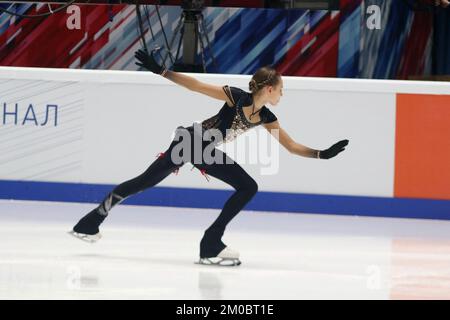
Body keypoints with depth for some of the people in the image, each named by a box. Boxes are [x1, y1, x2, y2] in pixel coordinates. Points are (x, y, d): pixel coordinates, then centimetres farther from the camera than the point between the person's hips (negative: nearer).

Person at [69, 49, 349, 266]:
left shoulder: (266, 117, -2)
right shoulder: (237, 97, -22)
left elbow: (292, 146, 3)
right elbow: (196, 85, -21)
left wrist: (323, 154, -8)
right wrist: (161, 71, -27)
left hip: (208, 152, 7)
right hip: (190, 142, -7)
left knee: (249, 187, -2)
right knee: (145, 182, -7)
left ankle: (211, 243, -3)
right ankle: (92, 221, 5)